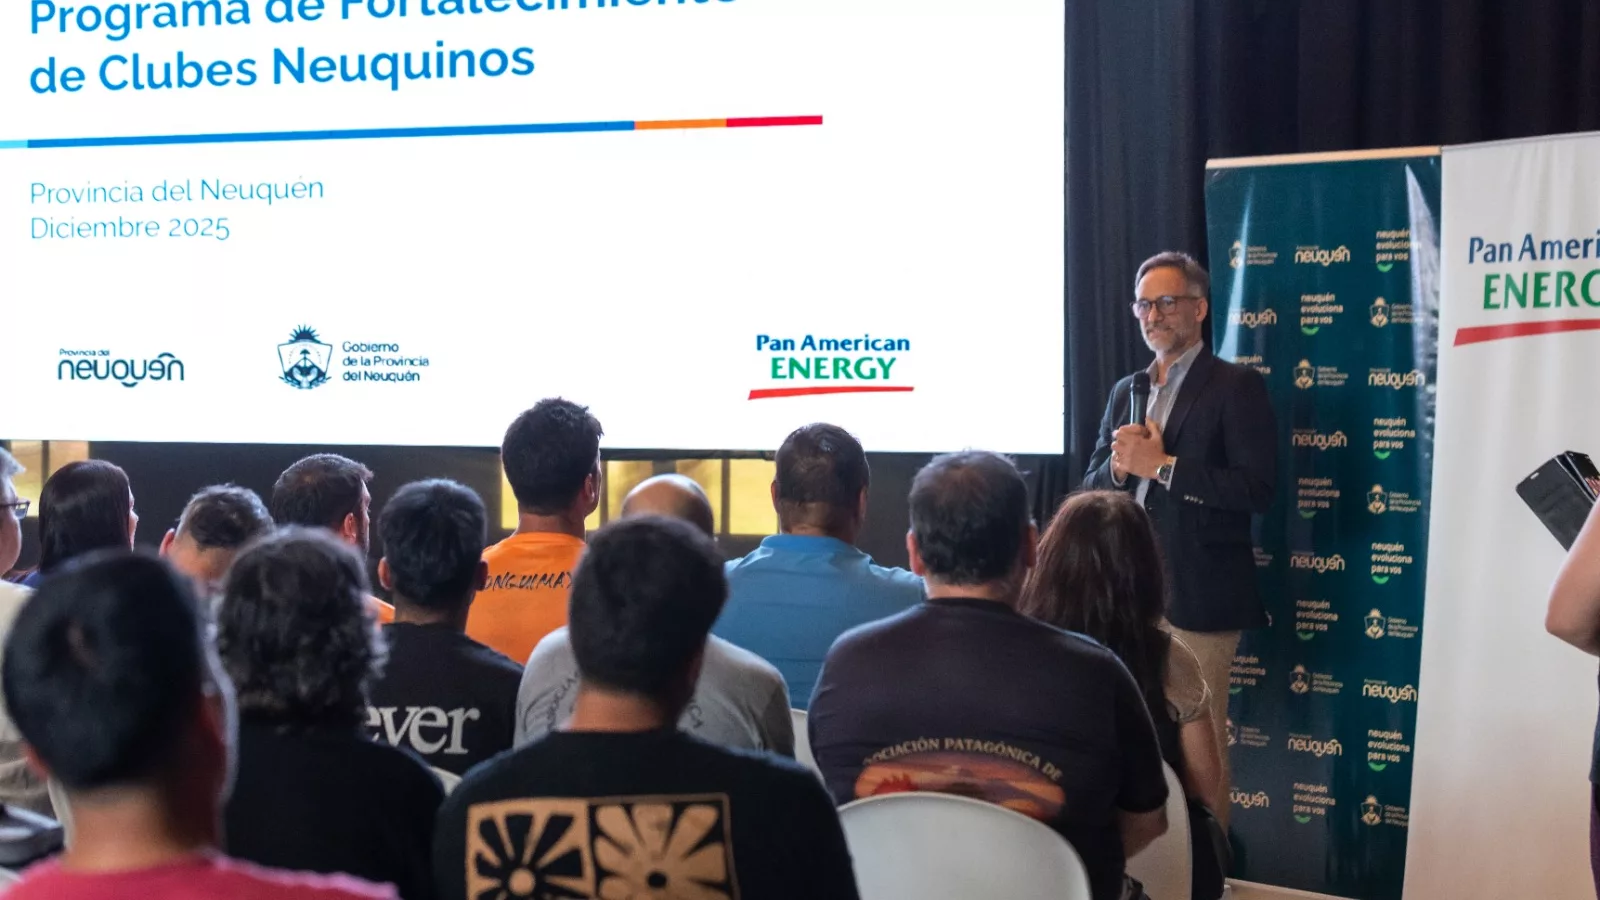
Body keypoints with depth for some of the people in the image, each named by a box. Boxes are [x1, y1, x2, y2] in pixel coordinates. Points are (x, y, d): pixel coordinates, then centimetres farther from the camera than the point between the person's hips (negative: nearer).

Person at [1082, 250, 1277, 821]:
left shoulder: (1236, 388, -5)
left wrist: (1161, 465, -17)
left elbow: (1258, 489, -15)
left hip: (1197, 596, -6)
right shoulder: (1125, 392, 16)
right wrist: (1120, 465, -7)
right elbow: (1092, 486, 16)